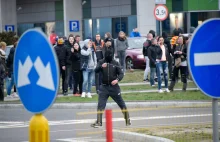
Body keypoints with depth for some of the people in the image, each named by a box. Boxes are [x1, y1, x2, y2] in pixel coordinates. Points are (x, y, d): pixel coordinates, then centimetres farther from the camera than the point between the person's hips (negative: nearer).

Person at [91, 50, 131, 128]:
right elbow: (96, 70, -13)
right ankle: (99, 122, 0)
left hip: (114, 87, 0)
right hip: (104, 87, 0)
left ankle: (128, 120, 22)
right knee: (100, 105, -5)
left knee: (122, 104, 9)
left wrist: (117, 79, -23)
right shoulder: (101, 62, -1)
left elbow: (121, 73, -3)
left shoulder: (115, 63, -2)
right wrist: (101, 67, -34)